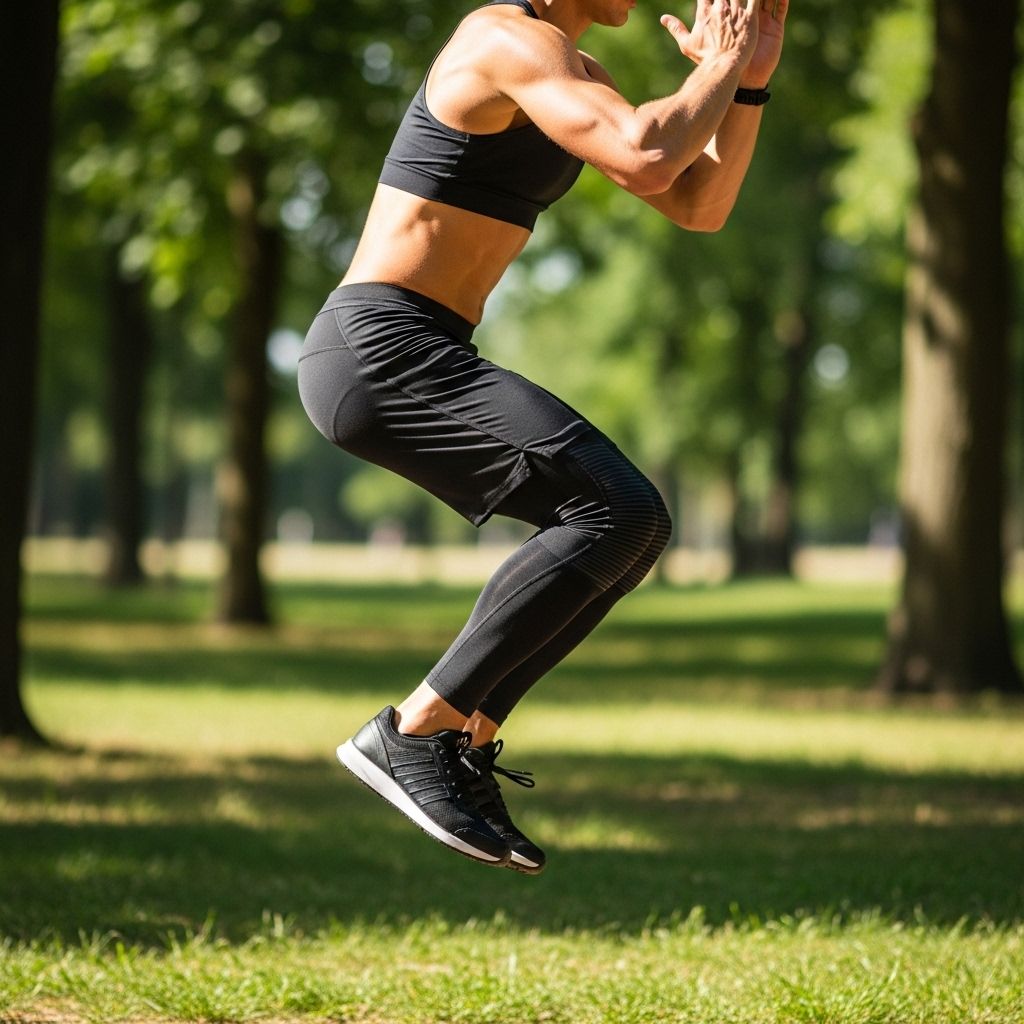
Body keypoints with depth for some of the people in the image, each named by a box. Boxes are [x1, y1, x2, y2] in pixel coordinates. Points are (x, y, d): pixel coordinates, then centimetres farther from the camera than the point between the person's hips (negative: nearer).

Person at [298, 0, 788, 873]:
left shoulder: (570, 73, 18)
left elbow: (701, 206, 18)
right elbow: (649, 159, -28)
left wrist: (750, 79, 7)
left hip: (414, 362, 10)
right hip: (380, 350, -10)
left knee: (631, 531, 9)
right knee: (619, 511, -19)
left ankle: (466, 739, 7)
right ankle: (412, 733, -15)